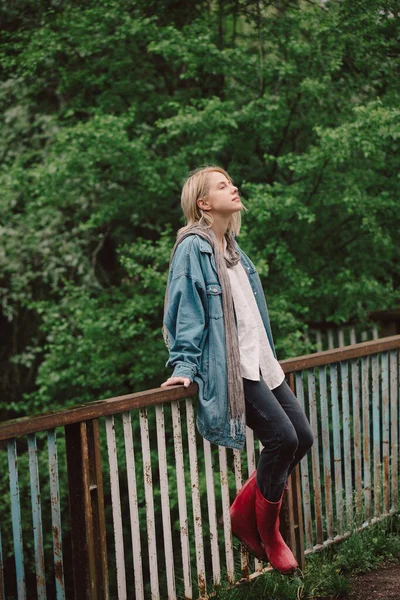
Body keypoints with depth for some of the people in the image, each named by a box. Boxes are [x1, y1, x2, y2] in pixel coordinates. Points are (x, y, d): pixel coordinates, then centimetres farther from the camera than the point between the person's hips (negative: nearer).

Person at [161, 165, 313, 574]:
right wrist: (184, 365, -19)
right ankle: (268, 535, 2)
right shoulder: (193, 247, -10)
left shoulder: (232, 248, 17)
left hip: (260, 363, 9)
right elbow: (185, 310, -13)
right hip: (228, 368, -9)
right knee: (281, 436, -17)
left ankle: (244, 512, 17)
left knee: (302, 436, 3)